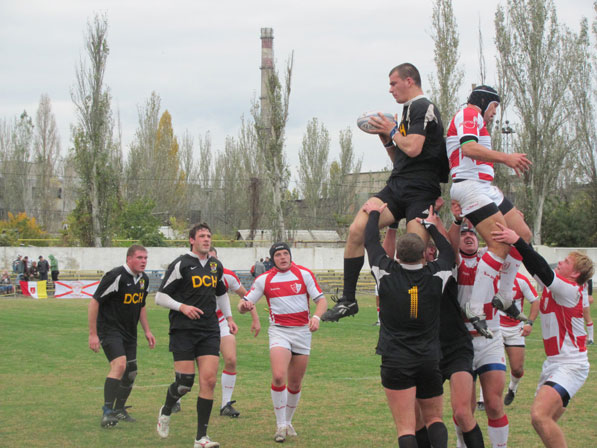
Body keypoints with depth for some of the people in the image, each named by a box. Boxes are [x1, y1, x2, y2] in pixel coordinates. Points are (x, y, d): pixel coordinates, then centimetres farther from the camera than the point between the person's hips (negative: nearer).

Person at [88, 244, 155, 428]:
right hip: (109, 329, -8)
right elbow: (94, 302, -17)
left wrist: (147, 331, 16)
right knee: (119, 365, -26)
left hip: (129, 333, 8)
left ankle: (119, 410, 28)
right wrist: (93, 334, -18)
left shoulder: (143, 279, 7)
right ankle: (107, 411, -25)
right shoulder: (116, 276, -19)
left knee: (130, 373, 9)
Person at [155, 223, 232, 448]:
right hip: (183, 330, -5)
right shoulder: (181, 265, -6)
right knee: (185, 382, -8)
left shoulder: (216, 266, 12)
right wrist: (182, 306, -18)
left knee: (209, 379, -7)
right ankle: (166, 412, 26)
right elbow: (160, 296, -5)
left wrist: (228, 317, 23)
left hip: (209, 331, 5)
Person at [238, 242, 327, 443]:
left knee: (295, 384, 6)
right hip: (279, 330, -1)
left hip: (302, 330, 1)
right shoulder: (264, 279, 2)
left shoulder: (304, 274, 1)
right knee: (278, 377, -22)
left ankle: (288, 422, 27)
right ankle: (281, 425, -10)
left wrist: (316, 317, -20)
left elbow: (321, 299, 0)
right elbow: (244, 304, 2)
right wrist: (244, 305, -23)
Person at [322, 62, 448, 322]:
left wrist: (392, 130, -1)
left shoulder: (423, 107, -4)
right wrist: (386, 139, 15)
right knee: (357, 229, -12)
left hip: (420, 191, -8)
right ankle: (348, 300, -9)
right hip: (396, 187, 8)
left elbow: (413, 149, -19)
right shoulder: (409, 111, 25)